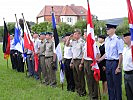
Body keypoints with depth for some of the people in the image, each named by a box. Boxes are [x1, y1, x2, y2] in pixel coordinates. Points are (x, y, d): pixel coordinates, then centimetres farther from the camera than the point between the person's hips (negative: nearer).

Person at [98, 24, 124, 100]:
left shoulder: (118, 40, -14)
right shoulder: (107, 40, 9)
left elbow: (120, 54, -15)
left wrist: (119, 67, -16)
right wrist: (99, 60, 15)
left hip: (115, 62, -7)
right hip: (108, 63, 7)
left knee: (117, 84, 3)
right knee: (110, 84, 15)